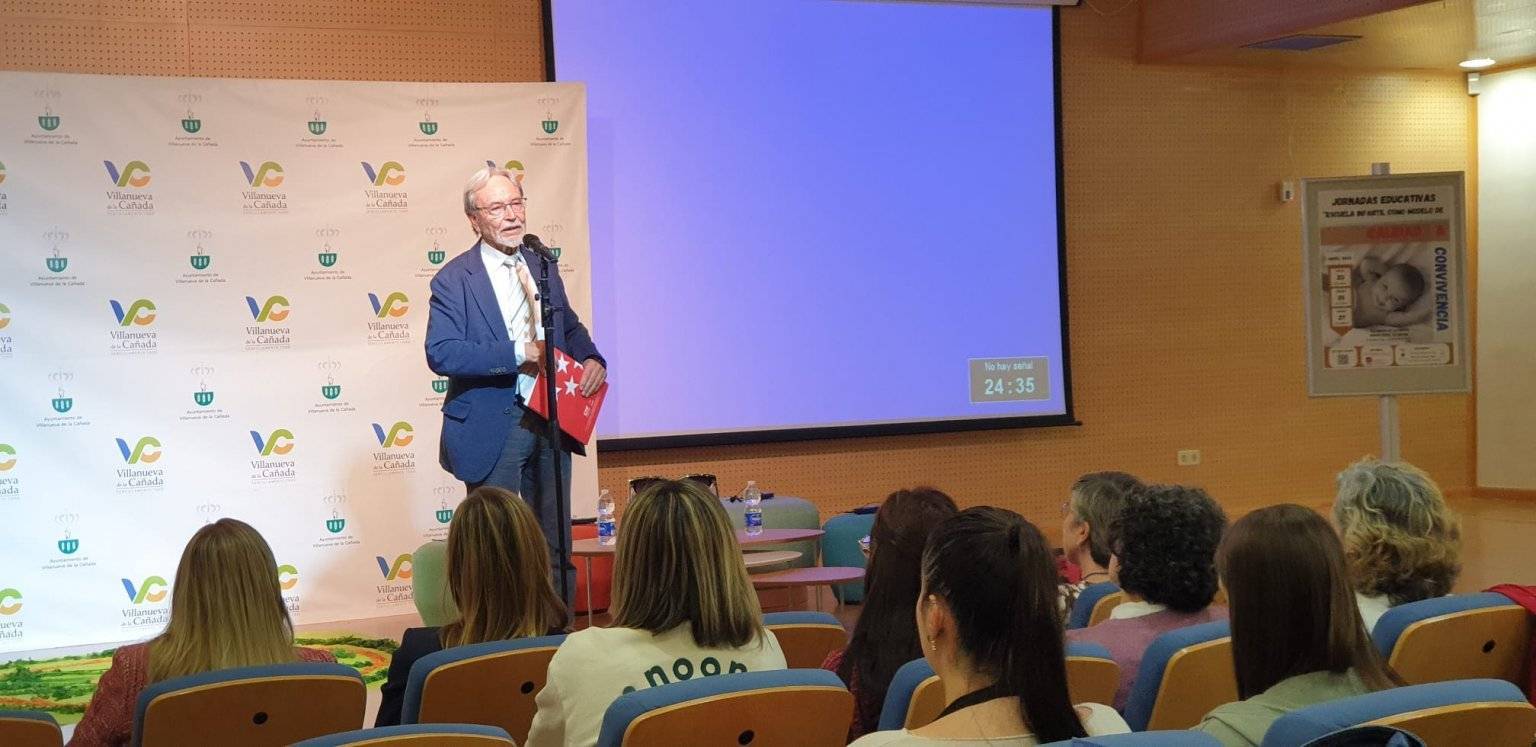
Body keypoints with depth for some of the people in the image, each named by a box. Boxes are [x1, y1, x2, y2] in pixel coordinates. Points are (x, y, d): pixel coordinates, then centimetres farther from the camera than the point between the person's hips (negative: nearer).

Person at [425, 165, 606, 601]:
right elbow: (440, 353, -21)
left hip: (552, 420, 6)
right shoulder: (454, 280, -9)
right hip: (492, 430, -6)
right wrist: (519, 353, -24)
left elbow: (570, 328, 22)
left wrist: (590, 359, -1)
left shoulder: (542, 267, 10)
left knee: (556, 543, 13)